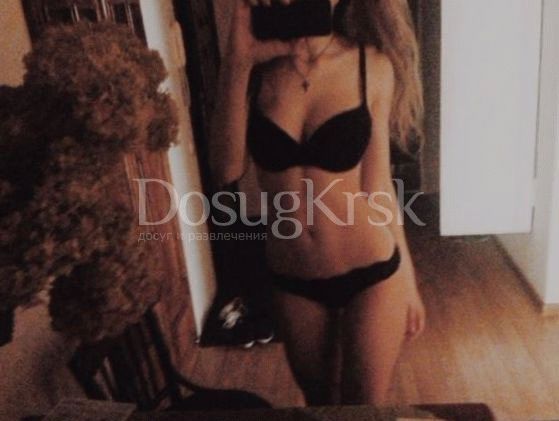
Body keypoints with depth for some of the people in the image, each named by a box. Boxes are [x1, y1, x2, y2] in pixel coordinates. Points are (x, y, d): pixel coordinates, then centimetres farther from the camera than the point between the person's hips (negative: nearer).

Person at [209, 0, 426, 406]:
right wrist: (237, 62, -24)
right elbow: (226, 170, -15)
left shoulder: (372, 65, -10)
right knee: (318, 400, 23)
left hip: (371, 273, -2)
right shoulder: (256, 65, -5)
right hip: (292, 279, 3)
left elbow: (378, 184, -3)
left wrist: (407, 279, 4)